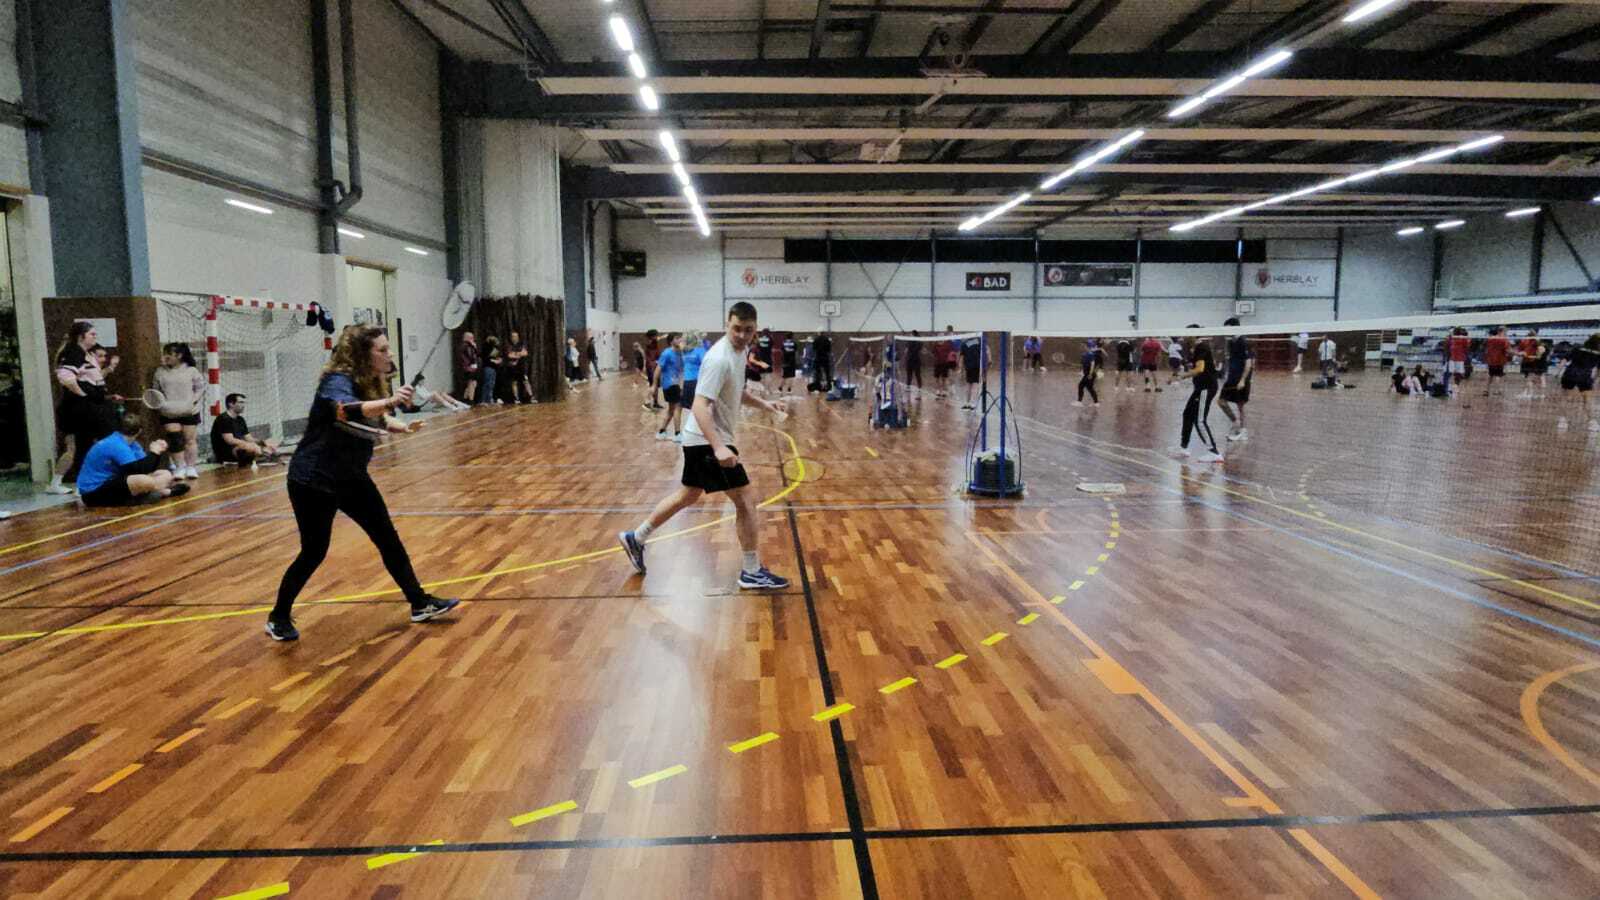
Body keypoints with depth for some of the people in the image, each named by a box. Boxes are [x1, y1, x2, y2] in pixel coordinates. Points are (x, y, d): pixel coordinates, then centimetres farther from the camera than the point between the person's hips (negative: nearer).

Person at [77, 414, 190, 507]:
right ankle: (165, 492, -7)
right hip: (94, 492, -10)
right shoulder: (116, 445, -21)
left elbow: (148, 468, 7)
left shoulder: (131, 443, 10)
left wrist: (157, 452, -8)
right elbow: (139, 469, -29)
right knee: (145, 481, -34)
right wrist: (153, 453, -15)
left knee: (165, 475, 10)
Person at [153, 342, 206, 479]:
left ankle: (191, 467, 10)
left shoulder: (191, 371, 0)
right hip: (169, 413, 1)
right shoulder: (160, 372, 5)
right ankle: (179, 467, 4)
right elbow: (156, 391, 12)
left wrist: (194, 401, -8)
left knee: (190, 439, 3)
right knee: (175, 440, -3)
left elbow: (200, 388, 2)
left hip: (189, 412, -1)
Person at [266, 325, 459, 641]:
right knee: (314, 552, 0)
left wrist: (403, 427, -4)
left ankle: (420, 603, 12)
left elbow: (376, 419, 17)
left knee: (388, 539, 5)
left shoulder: (370, 383, 1)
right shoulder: (338, 381, -23)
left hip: (351, 477, 8)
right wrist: (389, 401, -61)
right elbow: (344, 409, -46)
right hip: (313, 481, -8)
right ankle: (279, 617, 22)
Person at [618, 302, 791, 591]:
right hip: (708, 440, -10)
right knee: (746, 501, -5)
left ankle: (636, 538, 35)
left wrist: (763, 404, 8)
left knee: (688, 496, 22)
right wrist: (718, 447, -39)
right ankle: (752, 572, 5)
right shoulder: (719, 359, -23)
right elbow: (700, 406, -30)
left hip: (702, 440, 10)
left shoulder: (739, 352, 7)